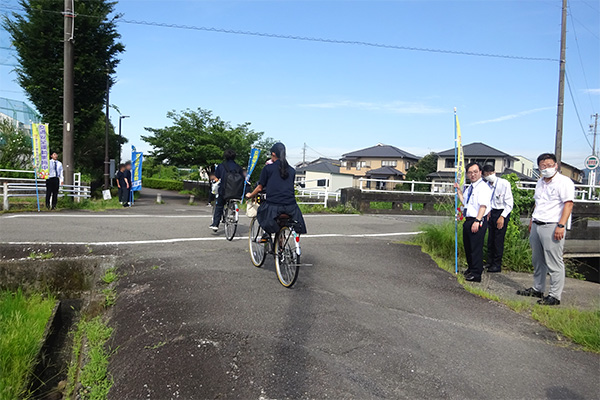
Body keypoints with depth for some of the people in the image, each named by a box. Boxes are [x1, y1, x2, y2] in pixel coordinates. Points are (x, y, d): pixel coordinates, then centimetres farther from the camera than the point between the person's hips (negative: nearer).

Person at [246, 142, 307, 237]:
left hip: (273, 206, -2)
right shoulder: (292, 170, 11)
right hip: (290, 206, 3)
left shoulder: (268, 168, 0)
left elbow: (260, 188, 5)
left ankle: (266, 234, 18)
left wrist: (250, 195, 24)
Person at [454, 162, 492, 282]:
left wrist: (477, 221, -27)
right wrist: (459, 190, 15)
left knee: (476, 247, -4)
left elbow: (483, 206, -21)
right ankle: (471, 268, 36)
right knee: (467, 246, 19)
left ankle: (476, 274, 4)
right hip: (468, 220, 9)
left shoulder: (483, 187, -12)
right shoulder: (469, 188, 16)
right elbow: (464, 201, 23)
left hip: (478, 222, -9)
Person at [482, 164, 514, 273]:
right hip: (492, 213, 5)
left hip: (502, 213, -5)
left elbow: (509, 203, -13)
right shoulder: (487, 185, 2)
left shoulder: (504, 183, -14)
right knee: (490, 239, 8)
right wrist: (487, 212, 7)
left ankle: (497, 265, 6)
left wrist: (502, 217, -16)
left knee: (498, 240, -4)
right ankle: (490, 263, 19)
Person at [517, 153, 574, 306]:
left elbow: (568, 204, -15)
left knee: (554, 263, -5)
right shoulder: (540, 183, 18)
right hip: (536, 226, 8)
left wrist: (561, 226, -21)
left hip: (552, 227, -8)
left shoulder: (564, 182, -7)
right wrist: (532, 221, 22)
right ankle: (538, 289, 27)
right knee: (537, 261, 15)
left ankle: (555, 296, 1)